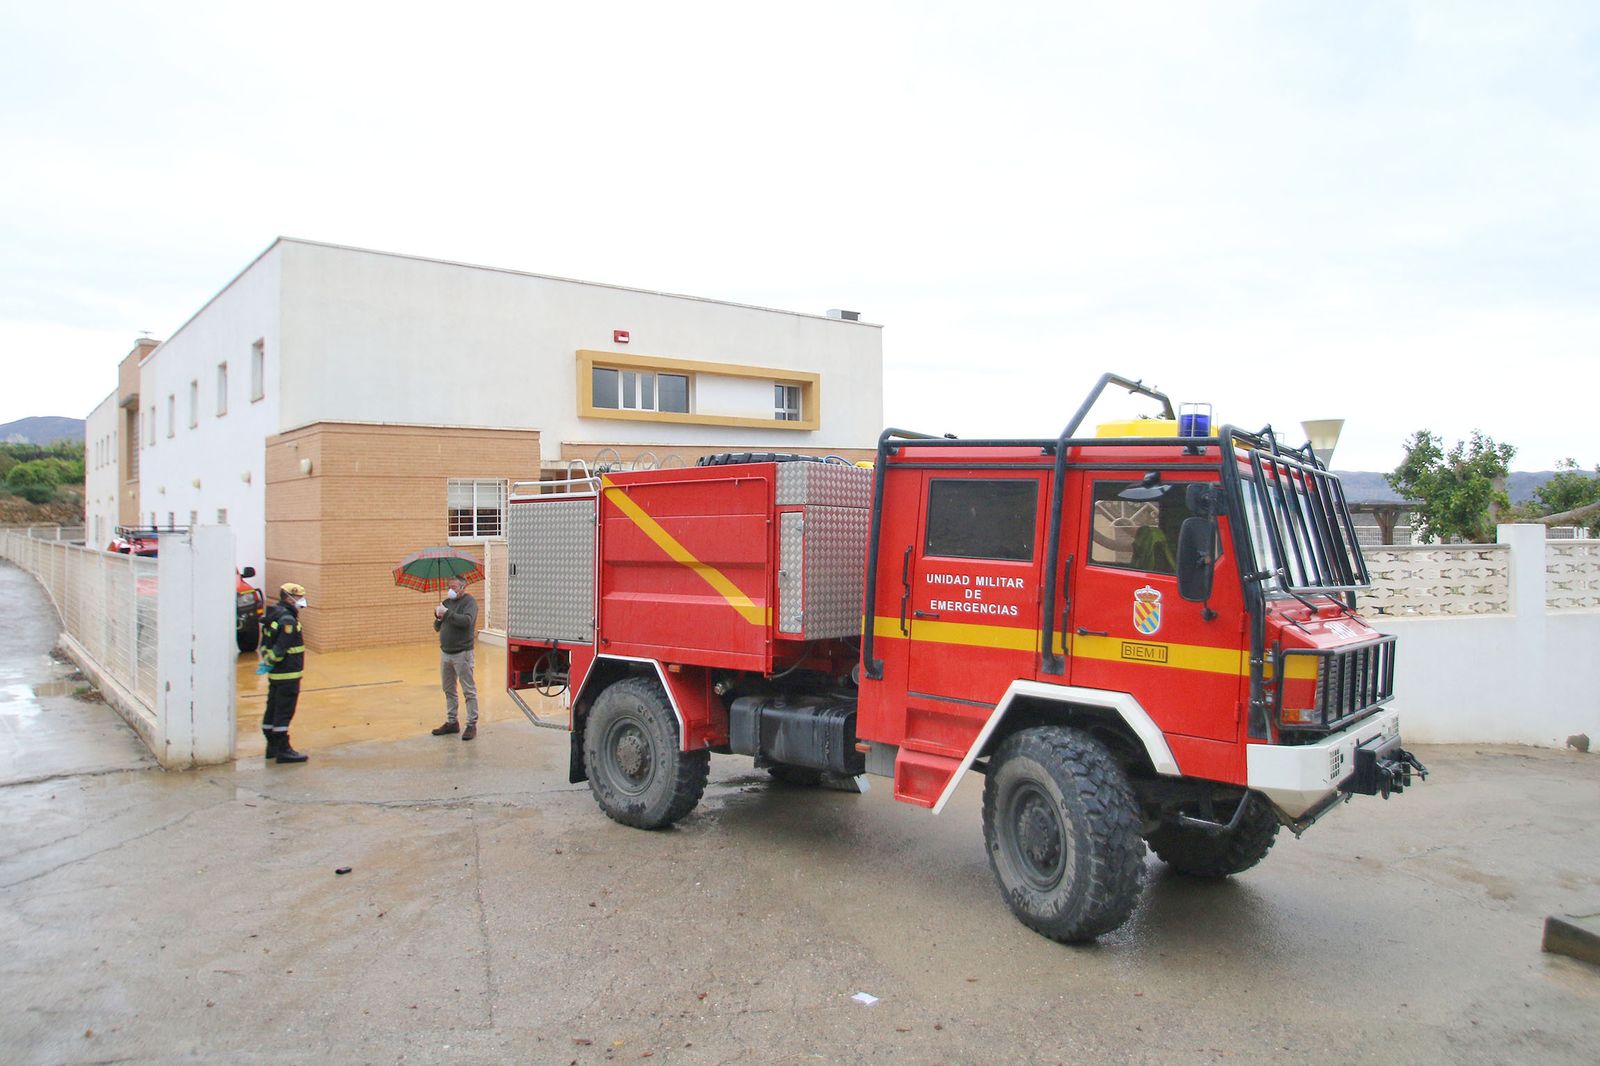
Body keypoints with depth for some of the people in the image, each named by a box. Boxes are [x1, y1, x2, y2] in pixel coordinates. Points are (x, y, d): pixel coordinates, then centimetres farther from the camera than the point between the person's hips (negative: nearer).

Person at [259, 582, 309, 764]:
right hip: (287, 674, -10)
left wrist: (266, 661, 11)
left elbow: (265, 643, 16)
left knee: (273, 710, 15)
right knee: (284, 713, -5)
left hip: (275, 674, 10)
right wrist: (269, 664, -12)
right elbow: (280, 648, -24)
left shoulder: (273, 616, 12)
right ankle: (283, 750, 0)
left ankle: (272, 746, 25)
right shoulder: (288, 621, -19)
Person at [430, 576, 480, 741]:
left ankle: (472, 724, 2)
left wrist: (447, 613, -24)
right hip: (445, 653, 8)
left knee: (469, 691, -2)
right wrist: (438, 617, -7)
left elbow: (467, 621, -26)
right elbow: (437, 628, 14)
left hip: (462, 653, -8)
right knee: (449, 690, 14)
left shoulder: (469, 602, -8)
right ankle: (451, 722, 24)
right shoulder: (447, 602, 12)